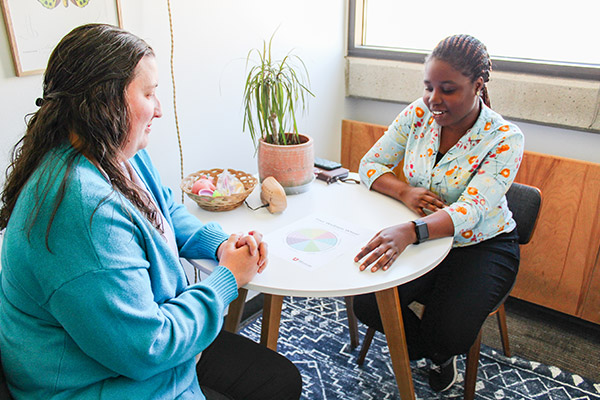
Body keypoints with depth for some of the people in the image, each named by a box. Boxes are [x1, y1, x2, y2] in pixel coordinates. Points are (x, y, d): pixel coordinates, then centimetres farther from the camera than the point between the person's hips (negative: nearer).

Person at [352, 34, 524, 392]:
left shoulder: (505, 139, -19)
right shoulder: (419, 114, -8)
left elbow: (470, 210, -32)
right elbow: (371, 164, -3)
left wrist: (410, 231, -51)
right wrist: (404, 192, -25)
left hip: (482, 246, -3)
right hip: (423, 237, 4)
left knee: (449, 334, -23)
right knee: (368, 305, -16)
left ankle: (442, 352, 21)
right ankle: (433, 352, 18)